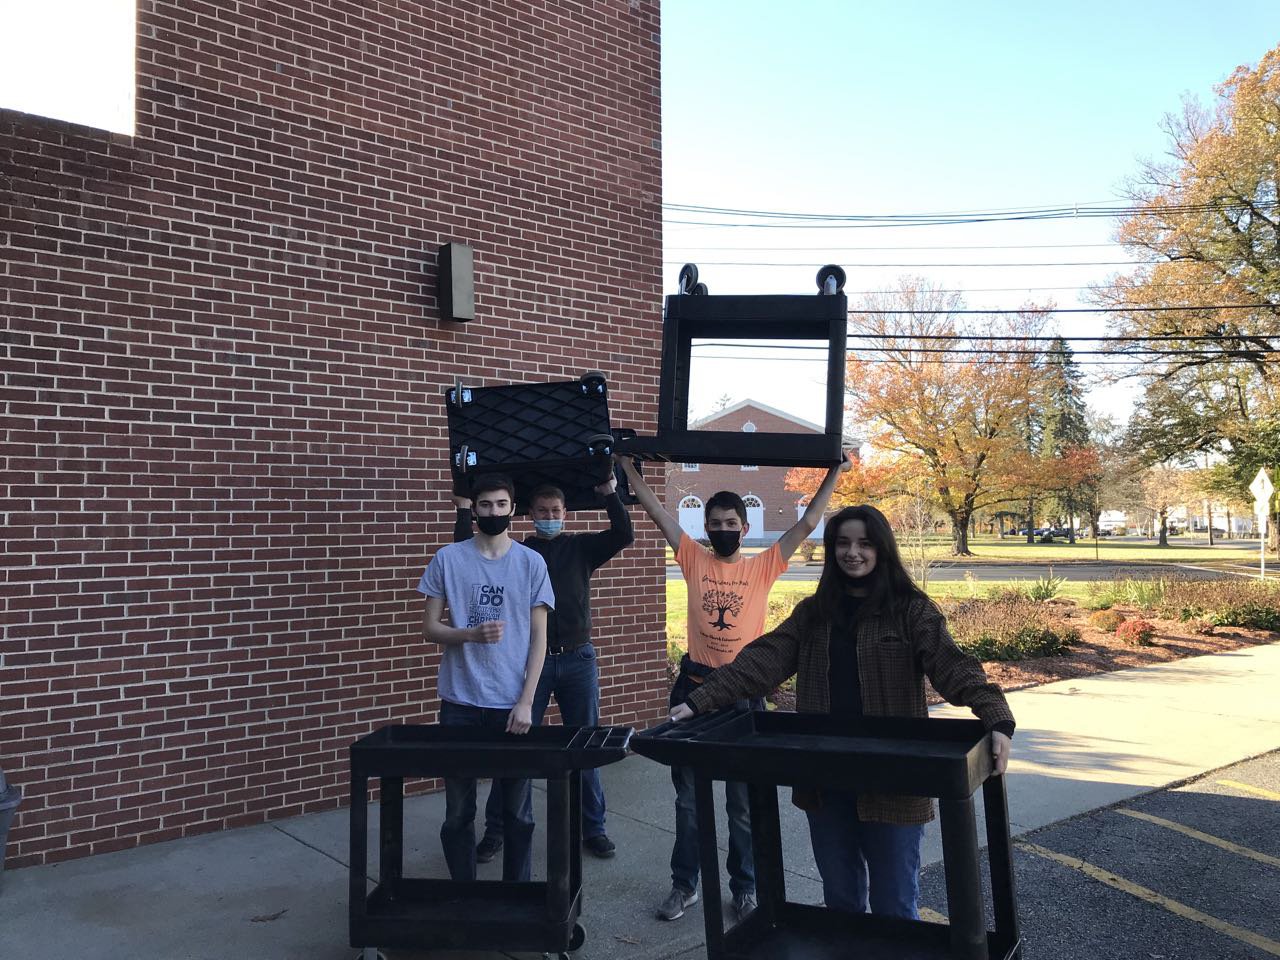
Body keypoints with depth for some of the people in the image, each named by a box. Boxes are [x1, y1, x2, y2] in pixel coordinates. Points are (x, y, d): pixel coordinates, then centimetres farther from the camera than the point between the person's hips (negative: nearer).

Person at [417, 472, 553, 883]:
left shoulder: (531, 563, 1)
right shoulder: (448, 559, 1)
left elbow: (539, 638, 1)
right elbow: (429, 627, 3)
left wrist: (526, 702, -7)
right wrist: (473, 635, -17)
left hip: (512, 704, 0)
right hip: (459, 703, 0)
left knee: (517, 811, 8)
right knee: (458, 811, 8)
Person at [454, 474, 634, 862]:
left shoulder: (581, 547, 7)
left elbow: (623, 535, -7)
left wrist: (610, 494, -15)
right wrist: (464, 510, -9)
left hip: (578, 659, 1)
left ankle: (593, 828, 22)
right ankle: (496, 830, 17)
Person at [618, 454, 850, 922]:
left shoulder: (763, 566, -1)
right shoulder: (694, 560, 2)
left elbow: (807, 523, -4)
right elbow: (657, 511, 0)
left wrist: (834, 474, -7)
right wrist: (627, 463, -1)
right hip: (694, 686, 1)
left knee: (744, 802, 11)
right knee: (688, 798, 13)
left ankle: (745, 888, 27)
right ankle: (684, 884, 27)